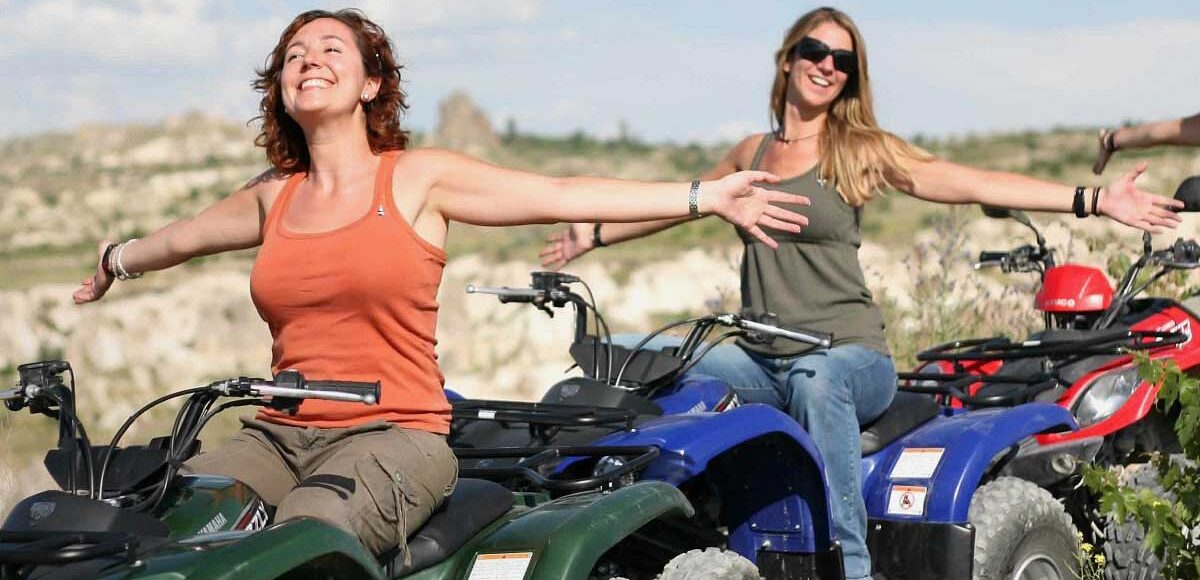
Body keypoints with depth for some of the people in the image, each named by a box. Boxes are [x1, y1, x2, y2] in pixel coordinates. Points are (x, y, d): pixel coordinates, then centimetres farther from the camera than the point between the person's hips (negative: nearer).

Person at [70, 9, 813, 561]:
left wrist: (706, 196, -9)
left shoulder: (417, 177, 3)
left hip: (395, 436, -5)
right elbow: (186, 235, 36)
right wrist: (118, 261, 54)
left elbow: (562, 195, -3)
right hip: (280, 435, 5)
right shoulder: (273, 197, 16)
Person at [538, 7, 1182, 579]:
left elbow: (968, 183, -5)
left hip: (849, 353, -4)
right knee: (624, 355, -16)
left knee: (817, 381, -41)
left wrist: (1094, 199, -14)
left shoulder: (862, 149, 3)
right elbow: (680, 202, 33)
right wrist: (592, 233, 38)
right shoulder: (751, 153, 16)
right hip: (759, 361, 4)